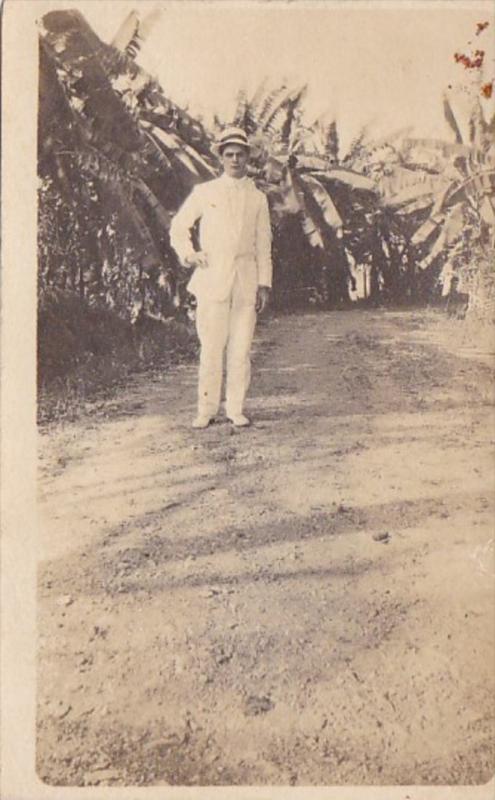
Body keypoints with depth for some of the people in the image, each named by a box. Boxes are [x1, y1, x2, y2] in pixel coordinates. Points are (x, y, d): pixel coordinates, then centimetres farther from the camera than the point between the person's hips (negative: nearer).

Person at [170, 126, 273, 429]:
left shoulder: (258, 198, 13)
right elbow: (178, 227, 16)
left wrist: (265, 283, 5)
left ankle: (236, 408, 10)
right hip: (212, 278, -1)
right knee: (211, 346, -4)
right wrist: (188, 253, -1)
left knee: (241, 347, 0)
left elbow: (263, 245, 12)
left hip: (246, 280, 2)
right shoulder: (204, 192, 8)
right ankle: (207, 409, 6)